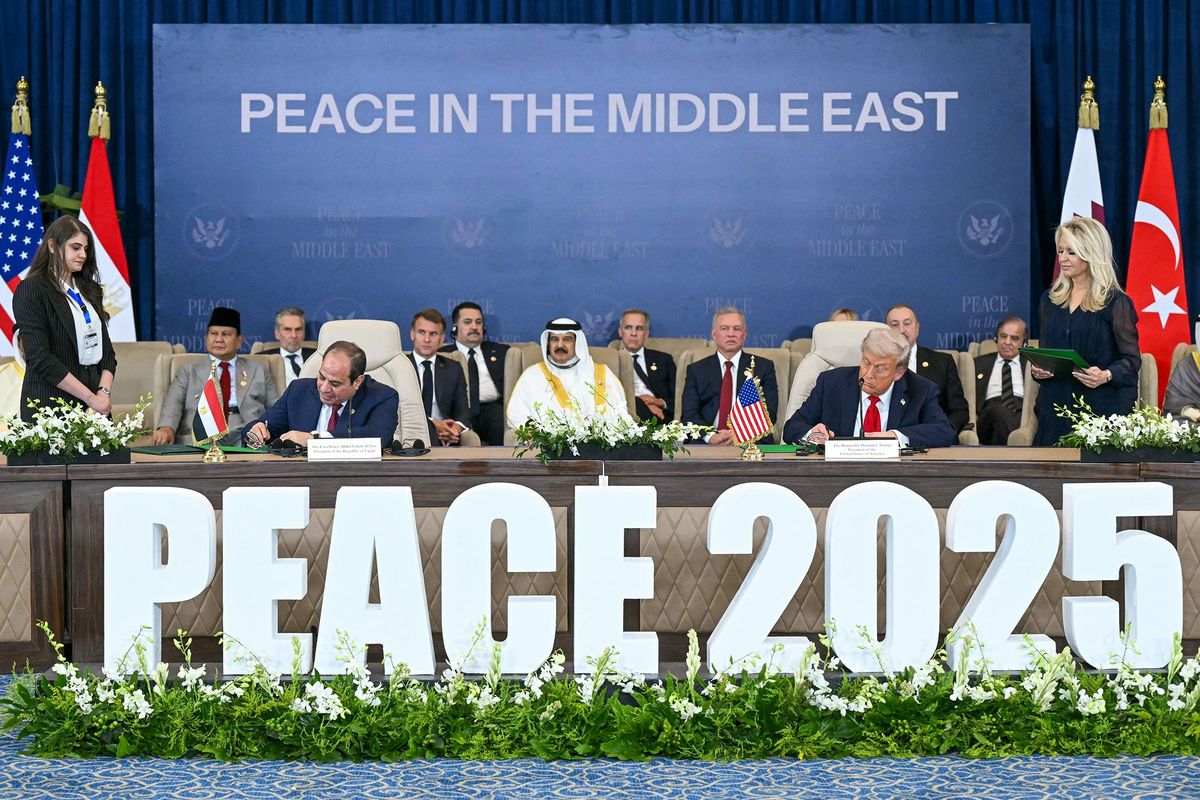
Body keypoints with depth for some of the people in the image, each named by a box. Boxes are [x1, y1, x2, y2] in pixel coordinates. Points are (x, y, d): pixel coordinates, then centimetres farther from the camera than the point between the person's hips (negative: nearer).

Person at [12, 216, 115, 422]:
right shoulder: (31, 290, -5)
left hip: (96, 405, 5)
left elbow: (106, 350, 13)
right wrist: (90, 397, -14)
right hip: (51, 406, -5)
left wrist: (104, 391, -5)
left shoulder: (89, 290, 15)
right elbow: (40, 359, -13)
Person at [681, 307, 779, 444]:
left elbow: (769, 412, 3)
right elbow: (689, 415, 3)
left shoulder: (764, 367, 12)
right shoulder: (696, 370, 13)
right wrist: (711, 436, -18)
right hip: (705, 444, 0)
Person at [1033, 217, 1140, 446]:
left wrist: (1106, 376, -22)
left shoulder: (1115, 302, -3)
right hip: (1055, 407, 5)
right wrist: (1037, 369, -1)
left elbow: (1131, 359, -5)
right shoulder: (1049, 299, 13)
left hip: (1102, 408, -4)